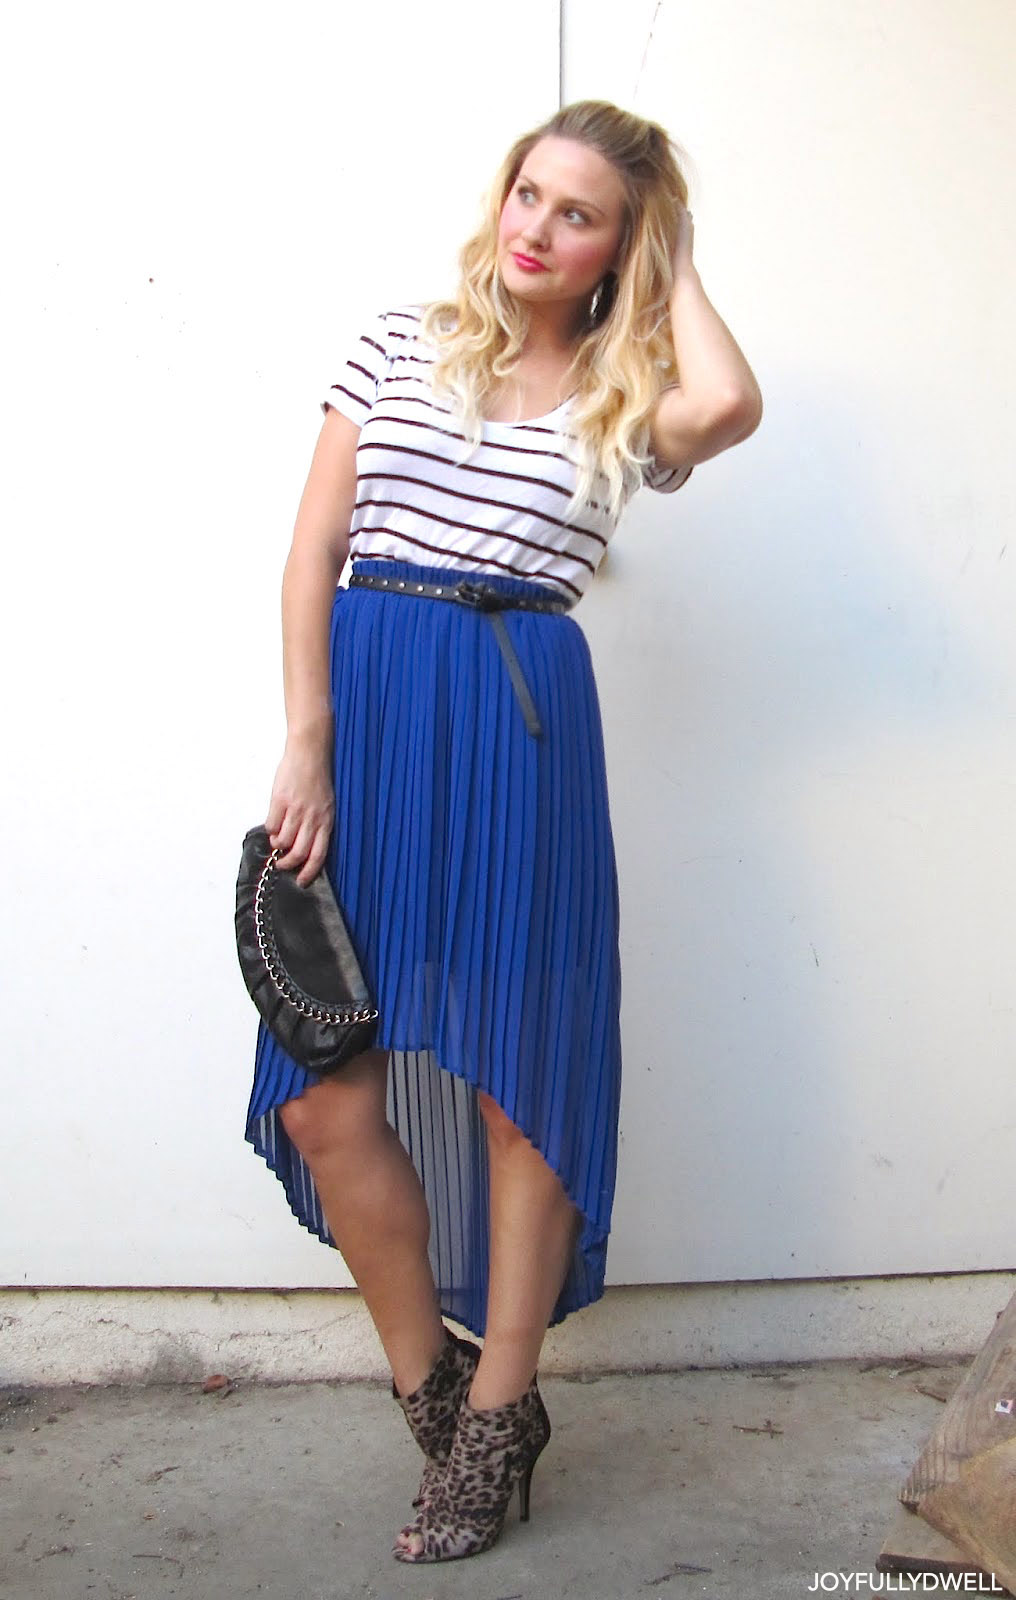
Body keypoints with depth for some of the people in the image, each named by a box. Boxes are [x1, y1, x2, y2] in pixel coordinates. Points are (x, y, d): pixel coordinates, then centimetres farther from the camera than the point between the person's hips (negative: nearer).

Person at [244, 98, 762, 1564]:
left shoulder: (623, 396, 8)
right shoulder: (401, 343, 10)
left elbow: (729, 407, -17)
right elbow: (313, 551, 5)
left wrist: (675, 269, 1)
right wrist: (307, 748, -5)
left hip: (520, 725, -1)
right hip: (362, 700, 2)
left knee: (519, 1077, 2)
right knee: (324, 1097, 0)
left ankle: (497, 1415, 19)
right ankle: (430, 1386, 21)